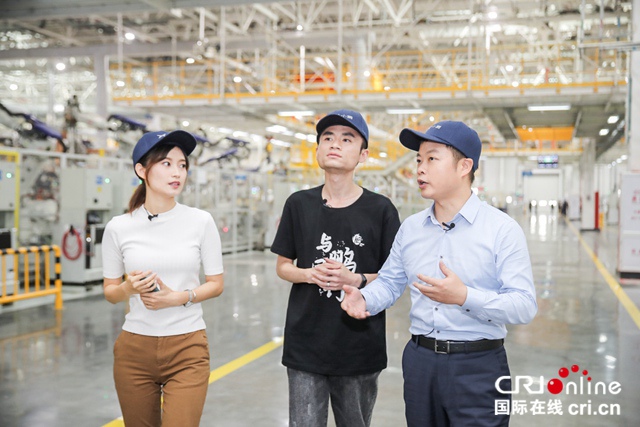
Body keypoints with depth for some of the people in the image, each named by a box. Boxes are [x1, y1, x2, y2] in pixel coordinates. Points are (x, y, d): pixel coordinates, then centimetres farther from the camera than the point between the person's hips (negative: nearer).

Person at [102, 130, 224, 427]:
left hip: (187, 349, -1)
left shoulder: (201, 221, -4)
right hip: (134, 349, 1)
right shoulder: (118, 228, -3)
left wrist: (180, 297, -15)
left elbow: (216, 284, 2)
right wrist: (129, 288, -16)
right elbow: (110, 292, 6)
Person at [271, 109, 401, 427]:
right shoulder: (299, 204, 2)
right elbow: (282, 267, 9)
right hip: (305, 345, 1)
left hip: (361, 348, -1)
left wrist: (356, 279, -18)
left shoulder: (380, 209, -4)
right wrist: (310, 274, -12)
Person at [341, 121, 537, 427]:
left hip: (478, 367, -5)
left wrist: (464, 296, -26)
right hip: (419, 360, 5)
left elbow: (524, 306, -15)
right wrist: (364, 299, -9)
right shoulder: (410, 228, 8)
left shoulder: (502, 229, -10)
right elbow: (389, 282, 12)